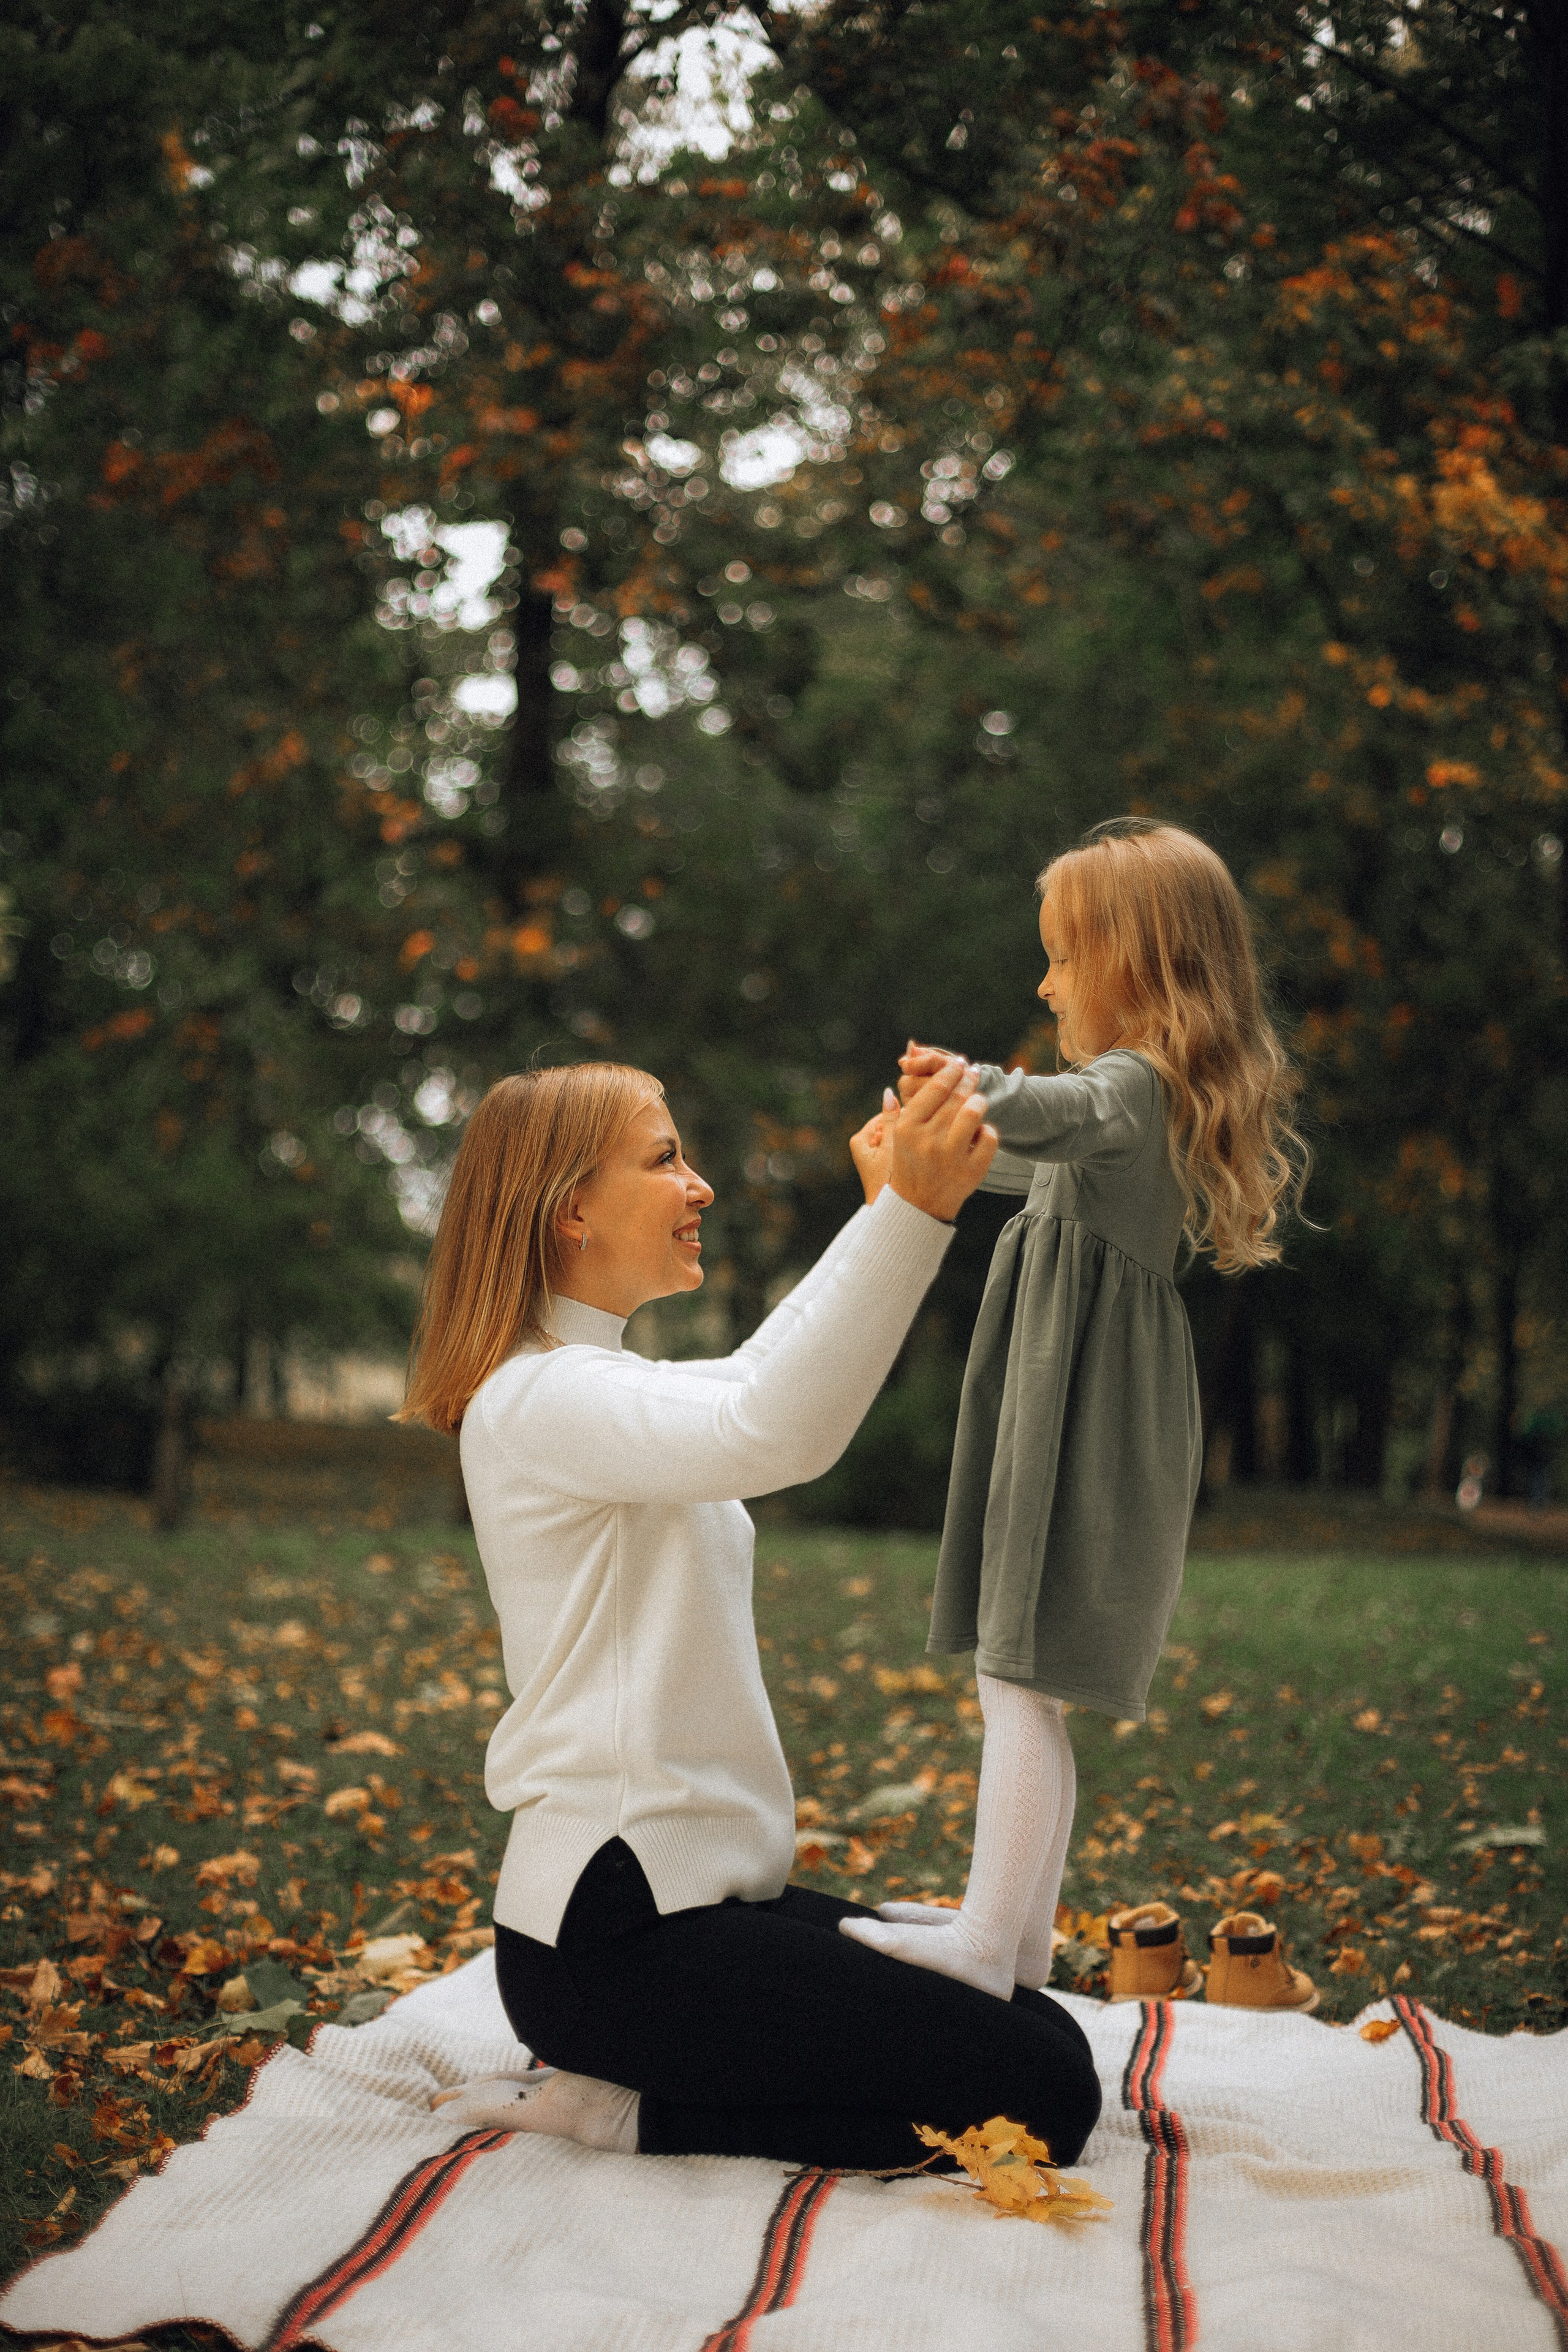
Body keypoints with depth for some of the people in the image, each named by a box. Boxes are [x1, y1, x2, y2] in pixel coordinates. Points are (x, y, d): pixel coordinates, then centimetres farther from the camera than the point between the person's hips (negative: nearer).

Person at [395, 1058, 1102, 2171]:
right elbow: (775, 1435, -35)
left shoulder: (612, 1385, 15)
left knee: (1043, 2030, 10)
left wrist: (885, 1205, 26)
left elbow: (768, 1370, 32)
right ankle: (619, 2107, -6)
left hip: (698, 1892, 10)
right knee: (1043, 2094, -14)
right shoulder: (539, 1398, -17)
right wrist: (913, 1212, -41)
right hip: (613, 1928, -10)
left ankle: (618, 2079, 8)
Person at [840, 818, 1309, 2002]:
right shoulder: (1163, 1098, 19)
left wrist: (981, 1085, -59)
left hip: (1082, 1418, -10)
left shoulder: (1135, 1083, -14)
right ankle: (1022, 1931, 21)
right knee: (1033, 1685, 14)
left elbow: (1070, 1116, -40)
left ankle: (987, 1940, -12)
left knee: (1022, 1679, -12)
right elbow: (1051, 1163, 40)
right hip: (1083, 1417, 10)